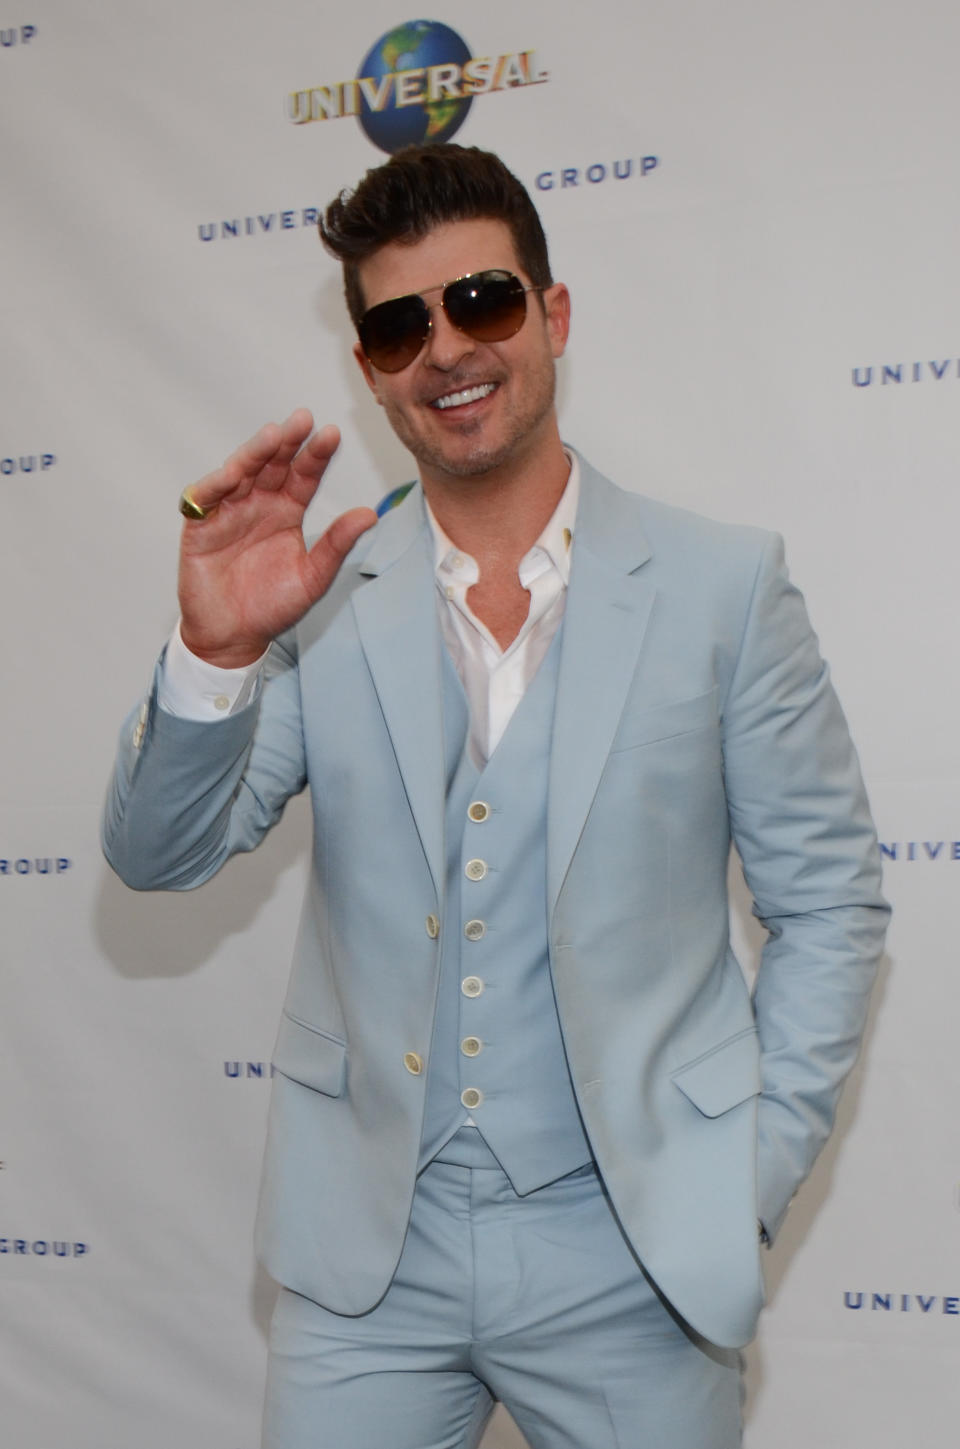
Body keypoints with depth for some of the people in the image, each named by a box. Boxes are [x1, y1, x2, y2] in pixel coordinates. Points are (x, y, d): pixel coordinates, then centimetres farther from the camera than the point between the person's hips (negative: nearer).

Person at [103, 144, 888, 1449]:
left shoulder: (722, 586, -4)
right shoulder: (322, 604, -1)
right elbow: (158, 856, -4)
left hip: (631, 1245, -1)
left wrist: (753, 1177, -4)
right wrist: (215, 651, -20)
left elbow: (829, 902, 0)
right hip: (367, 1248, 2)